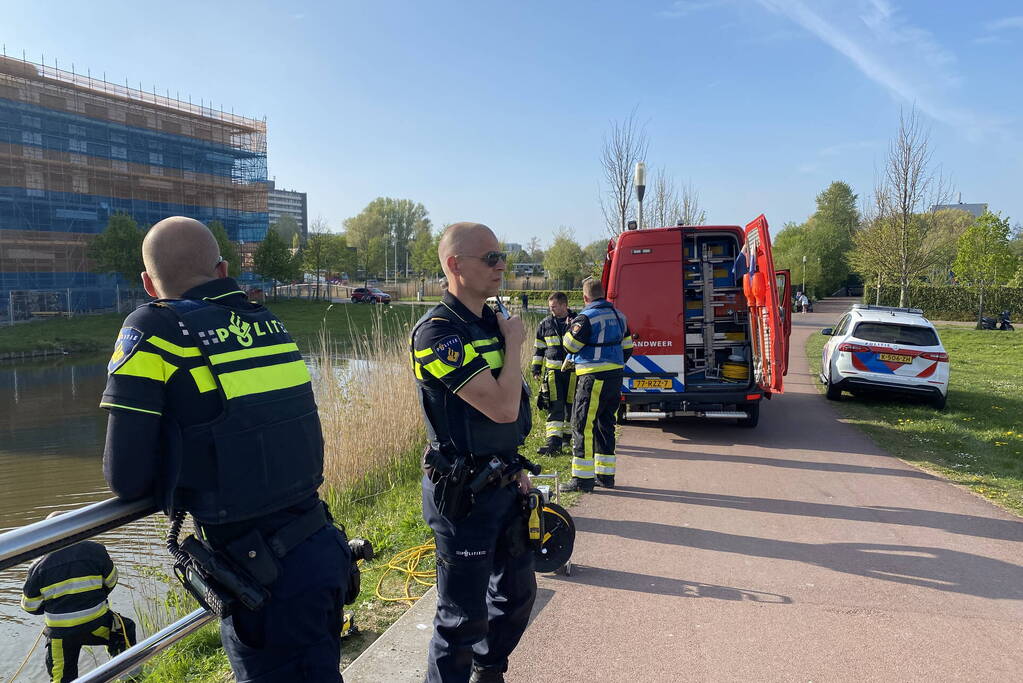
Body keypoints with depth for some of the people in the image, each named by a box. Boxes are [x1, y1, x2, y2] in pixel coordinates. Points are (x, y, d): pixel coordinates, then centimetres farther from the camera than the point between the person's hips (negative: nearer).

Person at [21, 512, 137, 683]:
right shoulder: (94, 550, -9)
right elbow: (110, 582, 5)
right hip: (96, 624, -1)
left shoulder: (39, 566, -7)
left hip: (60, 633, 1)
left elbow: (30, 606, 4)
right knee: (126, 629, 25)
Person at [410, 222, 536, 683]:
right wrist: (514, 344, -13)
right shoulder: (438, 332, -21)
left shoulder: (491, 322, 8)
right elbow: (502, 407, -27)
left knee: (518, 592, 22)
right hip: (464, 492, -9)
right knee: (464, 616, 4)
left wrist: (517, 469, 16)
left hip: (503, 484, 9)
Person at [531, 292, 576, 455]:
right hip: (553, 370, 0)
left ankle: (568, 433, 27)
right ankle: (553, 441, -11)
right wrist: (536, 368, 12)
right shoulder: (544, 324, 8)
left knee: (571, 404, 8)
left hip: (573, 370, 0)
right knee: (555, 405, -8)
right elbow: (538, 347, 14)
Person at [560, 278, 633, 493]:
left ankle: (582, 478, -4)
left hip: (594, 379, -9)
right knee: (605, 424, 15)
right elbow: (627, 347, 17)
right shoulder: (618, 316, 13)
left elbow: (569, 345, -9)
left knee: (583, 425, -4)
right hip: (615, 377, 9)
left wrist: (571, 327, 9)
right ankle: (606, 475, 20)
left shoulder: (586, 318, -13)